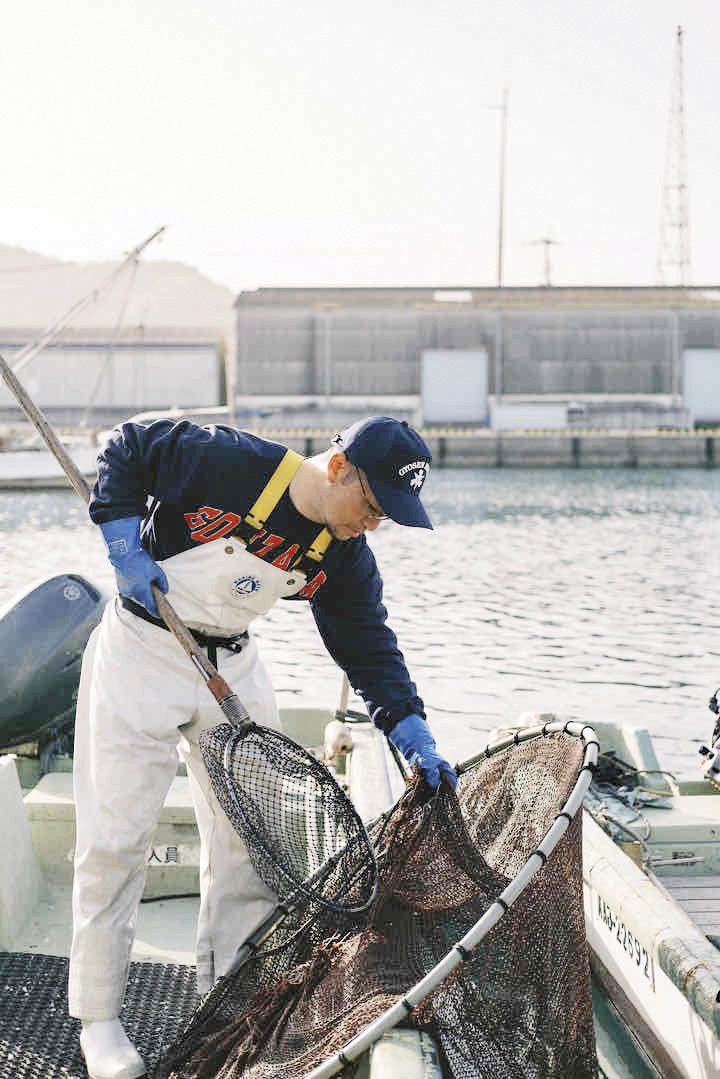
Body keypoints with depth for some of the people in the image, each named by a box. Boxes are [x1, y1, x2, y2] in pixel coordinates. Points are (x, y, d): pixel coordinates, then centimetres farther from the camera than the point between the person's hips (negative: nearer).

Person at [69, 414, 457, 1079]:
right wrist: (126, 545, -18)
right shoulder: (227, 461, -24)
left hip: (234, 668, 6)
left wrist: (413, 734, -8)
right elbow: (127, 449, -11)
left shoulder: (343, 552, -7)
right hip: (141, 655, -6)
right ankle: (98, 1019, 10)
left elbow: (368, 643, 0)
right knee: (116, 839, -3)